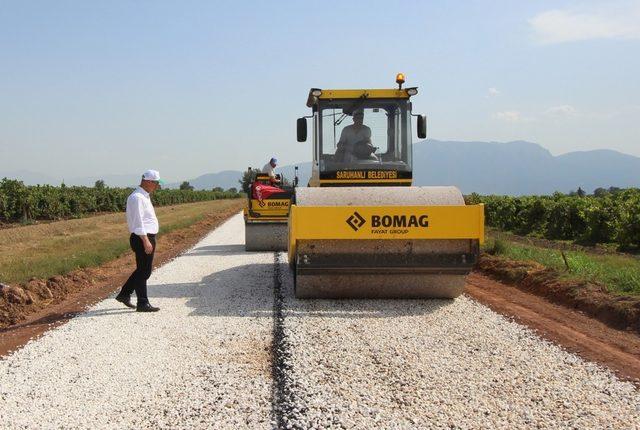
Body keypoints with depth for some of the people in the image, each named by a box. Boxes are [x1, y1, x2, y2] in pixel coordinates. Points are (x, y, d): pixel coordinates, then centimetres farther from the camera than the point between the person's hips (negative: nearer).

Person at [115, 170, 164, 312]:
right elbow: (138, 222, -22)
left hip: (148, 238, 10)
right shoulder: (137, 197, -16)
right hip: (142, 239, -10)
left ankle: (124, 294, 27)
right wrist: (146, 241, -25)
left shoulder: (144, 196, 16)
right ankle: (143, 304, 4)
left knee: (143, 270, 17)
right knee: (143, 271, -3)